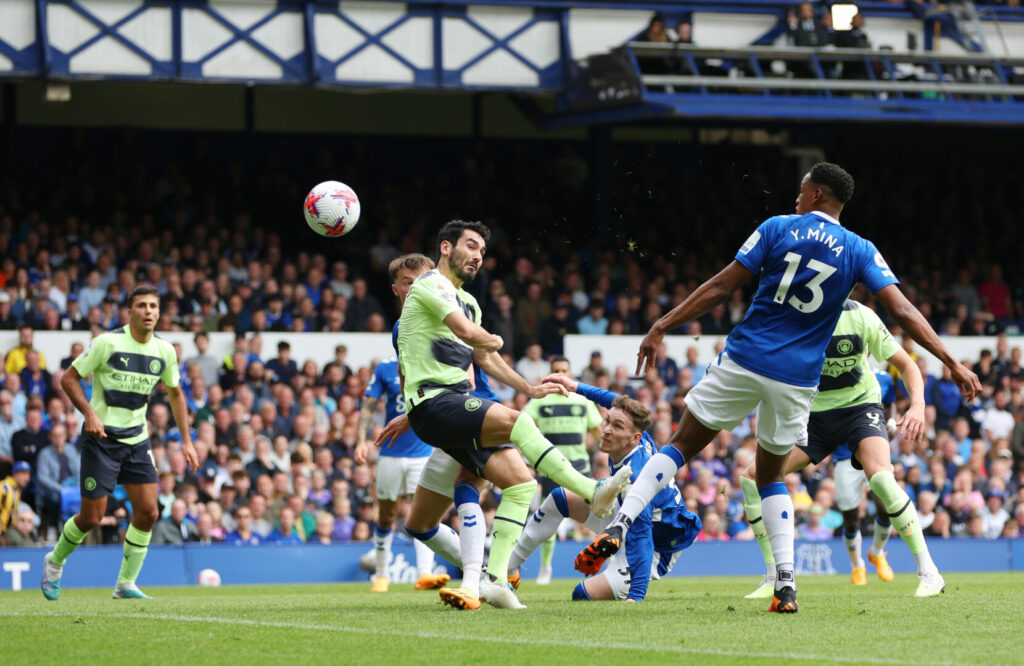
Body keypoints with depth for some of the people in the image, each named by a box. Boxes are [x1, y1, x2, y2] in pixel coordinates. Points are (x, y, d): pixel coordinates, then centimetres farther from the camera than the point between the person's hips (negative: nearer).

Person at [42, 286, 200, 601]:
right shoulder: (107, 343, -13)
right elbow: (69, 378, -7)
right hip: (101, 437, -5)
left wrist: (186, 440, 13)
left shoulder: (164, 351, 2)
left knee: (148, 512, -6)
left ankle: (126, 583, 7)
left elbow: (175, 393, 18)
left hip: (137, 439, 5)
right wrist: (90, 413, -21)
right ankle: (55, 562, 24)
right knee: (91, 517, -4)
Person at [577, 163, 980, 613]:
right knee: (771, 478, 19)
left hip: (744, 359, -2)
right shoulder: (860, 252, 4)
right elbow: (902, 311, -5)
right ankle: (785, 582, 3)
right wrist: (952, 363, -3)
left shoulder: (778, 228, 1)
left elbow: (720, 288, -1)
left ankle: (620, 524, -7)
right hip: (796, 380, 2)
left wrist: (661, 328, 3)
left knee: (680, 445, 11)